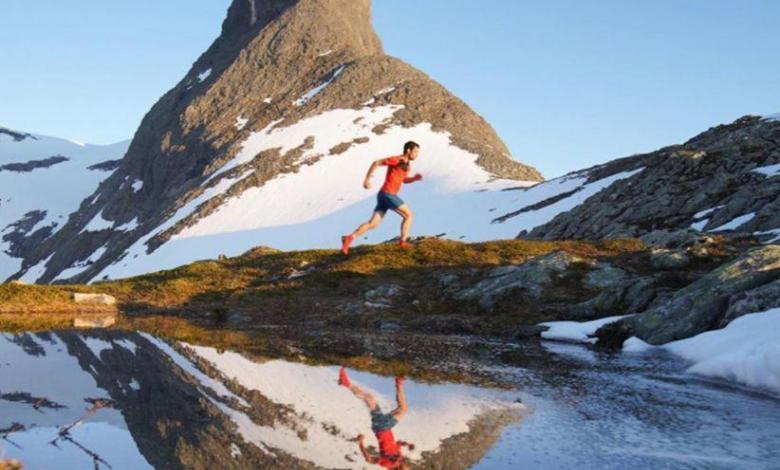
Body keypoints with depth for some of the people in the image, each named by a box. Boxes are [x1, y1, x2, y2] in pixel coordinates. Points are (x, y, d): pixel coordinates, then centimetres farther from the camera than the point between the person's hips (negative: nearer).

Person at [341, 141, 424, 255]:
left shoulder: (407, 164, 18)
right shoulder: (397, 160, -10)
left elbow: (404, 180, 31)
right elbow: (376, 163, -10)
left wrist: (415, 178, 10)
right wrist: (367, 179, -14)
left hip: (383, 195, 9)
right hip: (388, 194, -9)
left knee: (373, 223, 1)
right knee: (408, 215, 4)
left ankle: (349, 238, -11)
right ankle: (403, 241, 9)